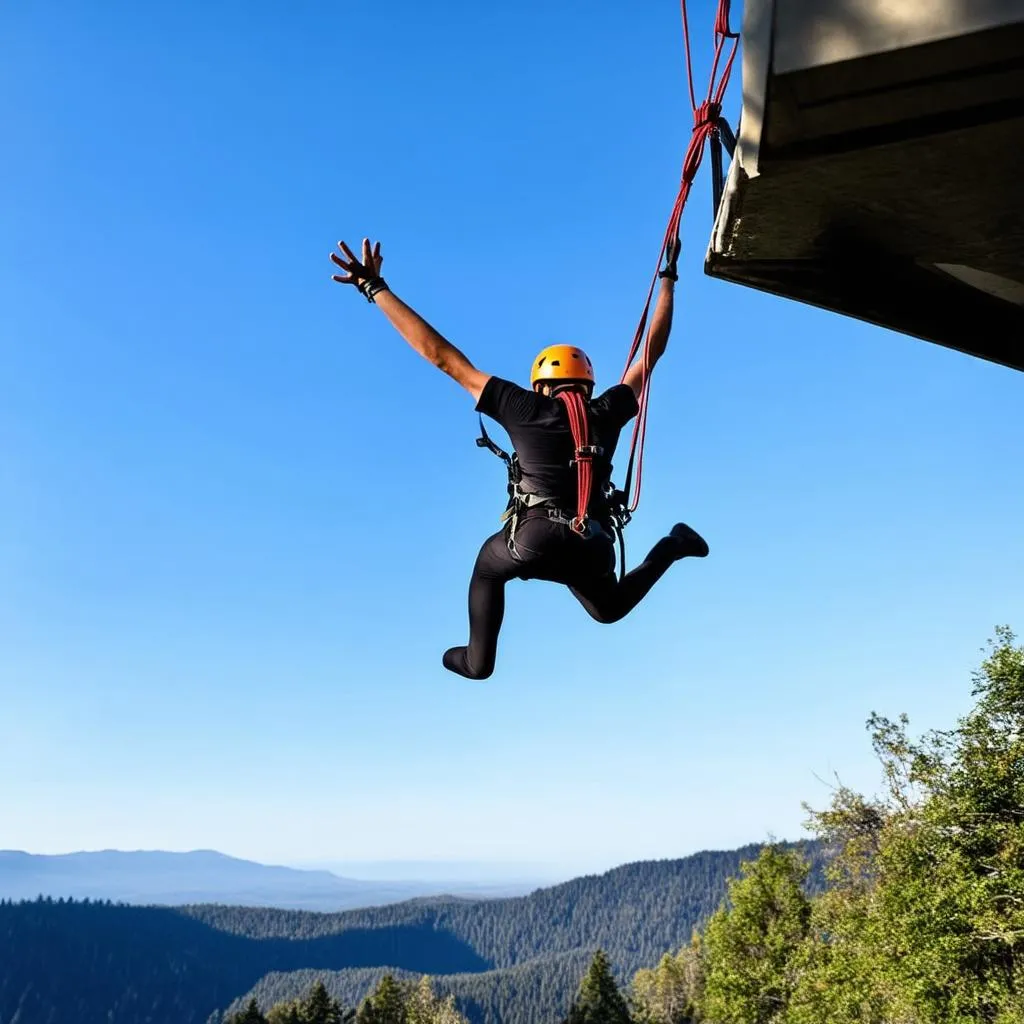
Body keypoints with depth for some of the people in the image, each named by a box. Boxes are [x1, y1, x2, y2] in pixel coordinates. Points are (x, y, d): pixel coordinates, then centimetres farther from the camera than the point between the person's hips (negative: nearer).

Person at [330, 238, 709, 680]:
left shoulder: (525, 408, 6)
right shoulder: (607, 412, 13)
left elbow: (444, 357, 6)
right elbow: (652, 351, 24)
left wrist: (375, 288, 11)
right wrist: (667, 279, 36)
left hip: (537, 539, -3)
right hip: (593, 550, 3)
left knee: (488, 566, 33)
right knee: (608, 608, 35)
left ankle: (477, 659, 31)